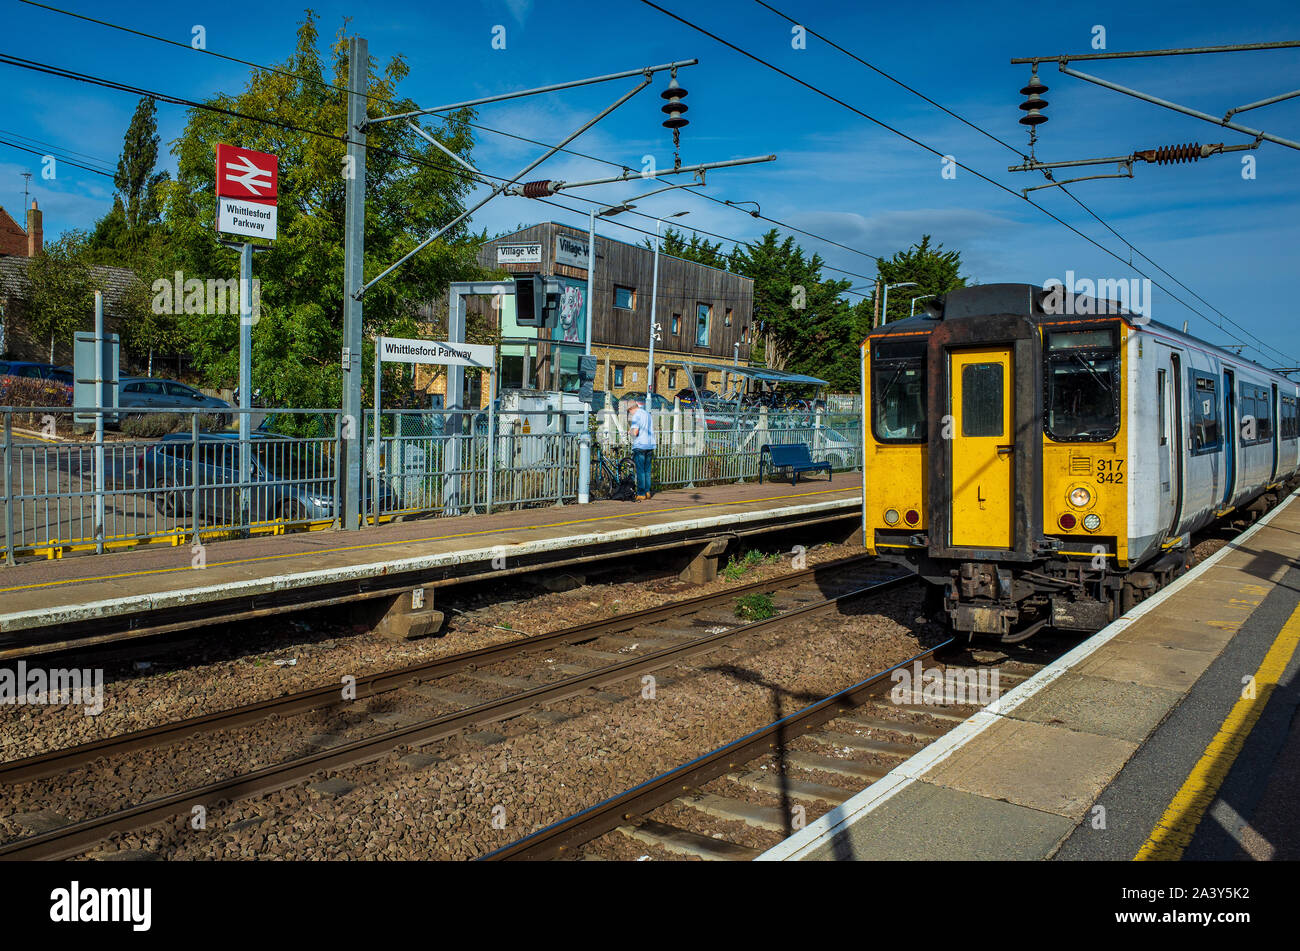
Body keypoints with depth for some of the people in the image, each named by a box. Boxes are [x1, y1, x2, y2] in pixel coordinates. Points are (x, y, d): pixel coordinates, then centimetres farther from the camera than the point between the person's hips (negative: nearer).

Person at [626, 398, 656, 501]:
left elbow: (635, 432, -19)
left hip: (640, 446, -7)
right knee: (647, 470, 13)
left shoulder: (636, 415, -11)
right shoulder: (648, 414, 14)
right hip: (650, 445, 7)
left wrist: (630, 432, 1)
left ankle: (641, 494, -3)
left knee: (640, 471, -4)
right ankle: (647, 492, 16)